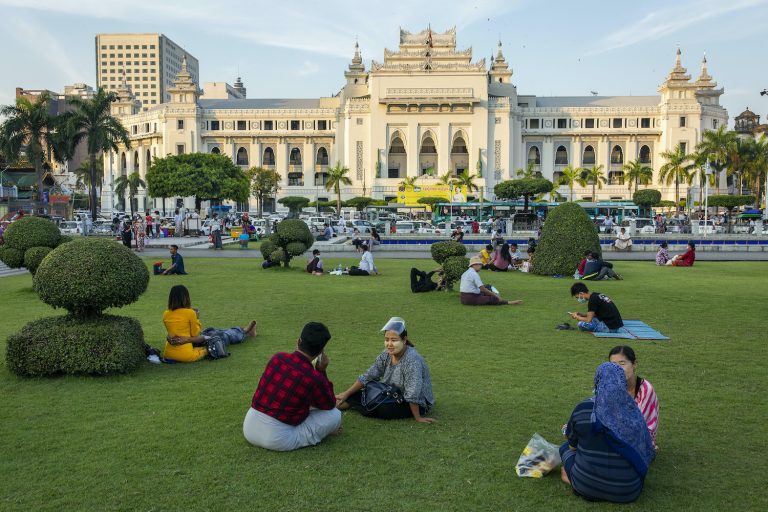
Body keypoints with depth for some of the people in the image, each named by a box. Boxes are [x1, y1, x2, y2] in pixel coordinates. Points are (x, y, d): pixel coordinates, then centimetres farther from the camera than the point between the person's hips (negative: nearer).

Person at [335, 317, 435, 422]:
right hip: (395, 395, 8)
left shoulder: (412, 359, -29)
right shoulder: (386, 355, -4)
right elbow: (368, 377, 3)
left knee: (384, 409, -26)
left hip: (417, 404, -8)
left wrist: (417, 417, -29)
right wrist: (346, 394, 2)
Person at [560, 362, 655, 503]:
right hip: (626, 492, 2)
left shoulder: (582, 408, -11)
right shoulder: (632, 411, -9)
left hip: (586, 486, -2)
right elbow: (646, 451, 2)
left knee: (565, 447, 26)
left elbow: (572, 445, 4)